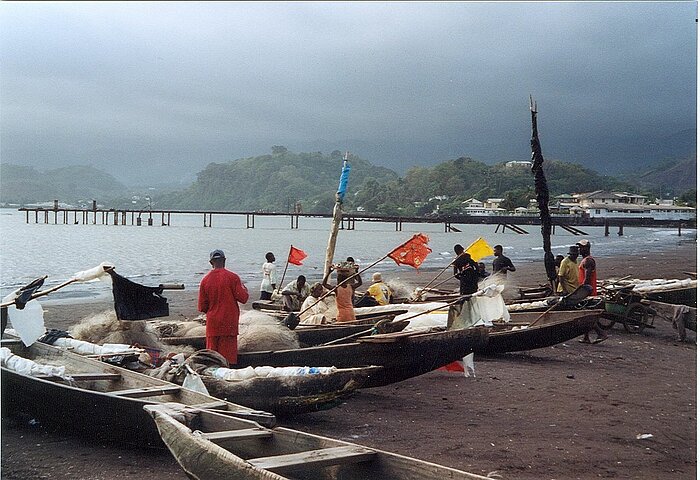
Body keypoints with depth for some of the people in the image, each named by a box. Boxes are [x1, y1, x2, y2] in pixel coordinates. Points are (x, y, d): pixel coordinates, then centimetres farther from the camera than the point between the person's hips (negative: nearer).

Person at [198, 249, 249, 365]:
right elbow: (243, 298, -9)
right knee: (229, 354, 0)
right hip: (229, 323, -3)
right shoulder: (232, 277, -8)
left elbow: (202, 307, 4)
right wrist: (243, 288, 11)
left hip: (212, 324, 3)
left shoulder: (205, 280, 2)